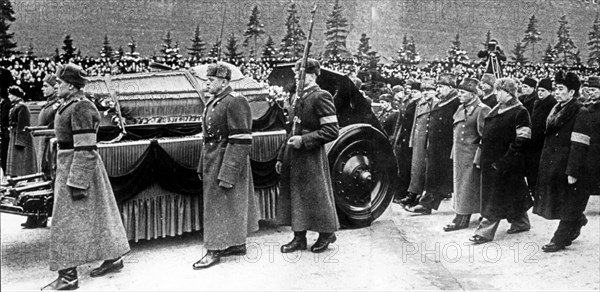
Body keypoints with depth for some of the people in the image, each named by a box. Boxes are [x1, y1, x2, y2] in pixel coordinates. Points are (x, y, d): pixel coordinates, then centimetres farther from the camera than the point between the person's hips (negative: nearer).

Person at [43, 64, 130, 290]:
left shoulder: (81, 108, -19)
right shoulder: (69, 106, 11)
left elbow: (85, 149, -23)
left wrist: (77, 183, -23)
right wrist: (63, 172, 23)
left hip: (79, 167, -10)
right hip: (68, 163, 10)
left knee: (68, 220, -4)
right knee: (97, 213, 15)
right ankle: (113, 259, 26)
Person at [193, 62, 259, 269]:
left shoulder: (235, 102, -16)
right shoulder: (213, 102, 13)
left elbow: (241, 141, -22)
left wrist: (227, 174, -24)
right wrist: (203, 166, 15)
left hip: (228, 162, -10)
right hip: (212, 162, 10)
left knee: (220, 205, -3)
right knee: (213, 203, 15)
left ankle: (215, 251, 6)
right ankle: (237, 244, 26)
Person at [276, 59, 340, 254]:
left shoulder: (321, 97, -11)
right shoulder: (297, 97, 13)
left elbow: (332, 131, -16)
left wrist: (304, 140, -20)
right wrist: (281, 157, 17)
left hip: (312, 157, -8)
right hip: (293, 157, 8)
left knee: (316, 196, 3)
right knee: (294, 196, 10)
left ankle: (327, 233, 23)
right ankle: (299, 238, 21)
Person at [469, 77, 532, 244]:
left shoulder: (520, 112, -11)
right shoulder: (496, 110, 13)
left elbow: (521, 141, -16)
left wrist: (503, 162, -19)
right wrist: (481, 157, 14)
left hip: (505, 163, -7)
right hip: (490, 161, 8)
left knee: (495, 199, -4)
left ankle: (485, 232, 1)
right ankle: (521, 223, 32)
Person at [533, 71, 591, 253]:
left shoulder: (581, 113, -13)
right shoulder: (556, 110, 11)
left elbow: (579, 145, -18)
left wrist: (572, 171, -22)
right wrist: (543, 164, 14)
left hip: (568, 165, -8)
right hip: (551, 165, 8)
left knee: (567, 204, 3)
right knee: (556, 201, 15)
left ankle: (560, 239, 13)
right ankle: (578, 221, 38)